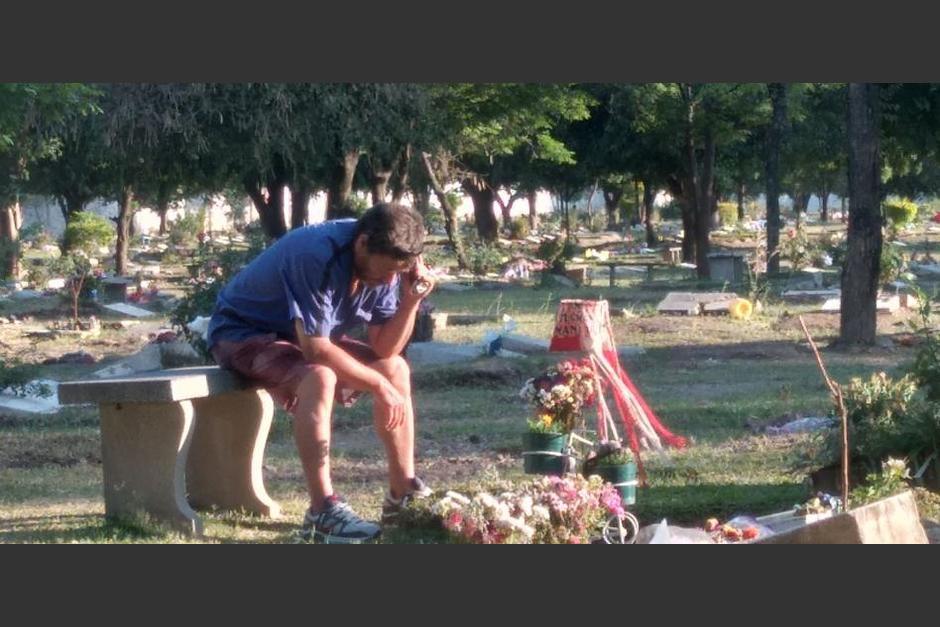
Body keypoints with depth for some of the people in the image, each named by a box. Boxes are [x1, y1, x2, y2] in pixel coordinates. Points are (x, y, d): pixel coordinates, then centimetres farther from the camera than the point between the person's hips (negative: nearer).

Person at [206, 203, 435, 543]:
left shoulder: (381, 264, -9)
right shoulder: (317, 257, -34)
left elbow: (385, 349, -6)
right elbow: (315, 349, -34)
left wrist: (411, 300, -22)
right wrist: (379, 385, -26)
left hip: (305, 336, 9)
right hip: (242, 332, -9)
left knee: (396, 368, -1)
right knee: (318, 378, -35)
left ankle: (403, 494, 5)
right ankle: (322, 512, -36)